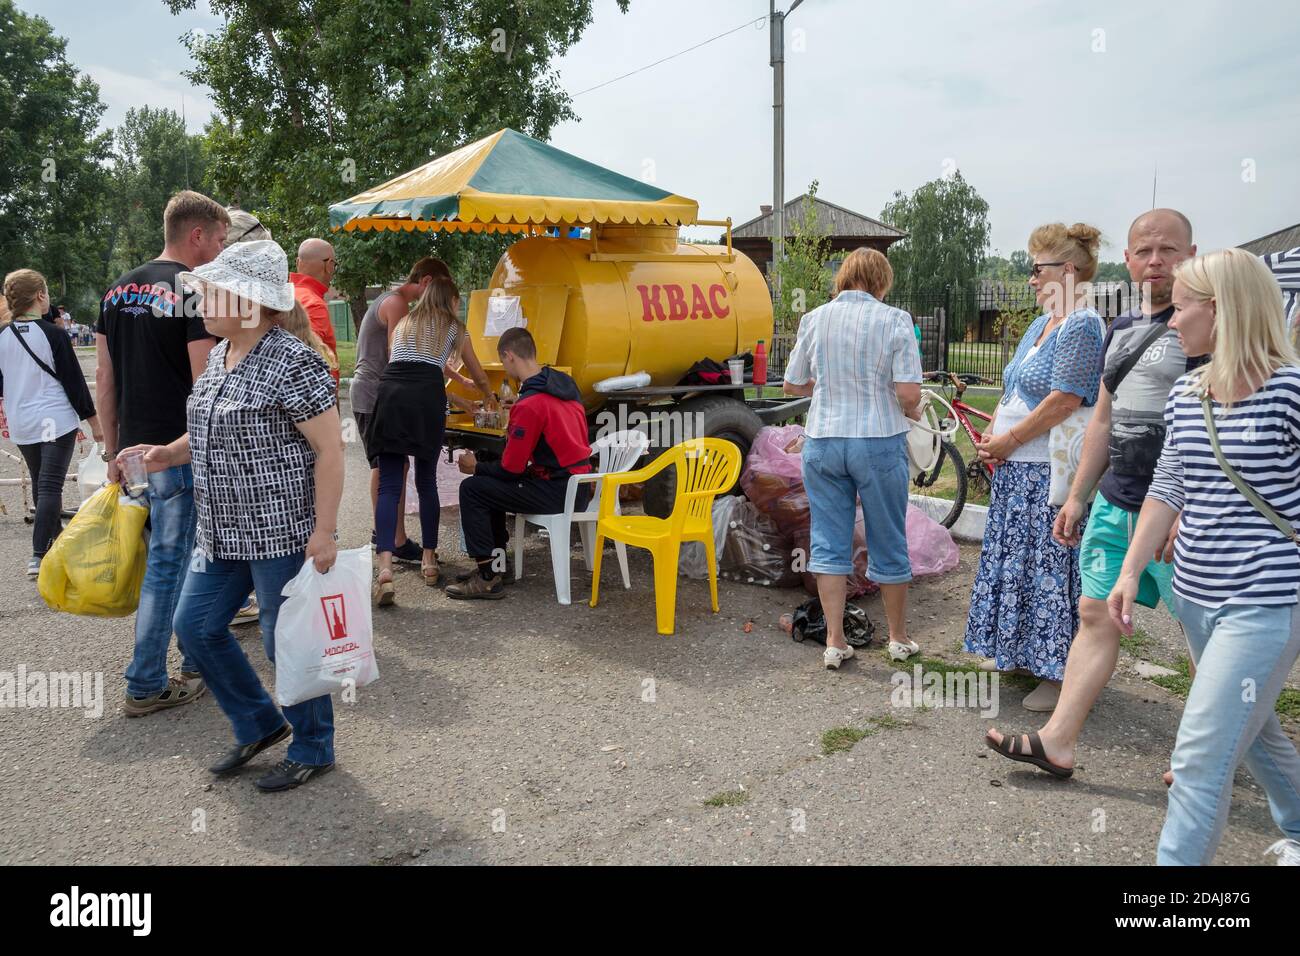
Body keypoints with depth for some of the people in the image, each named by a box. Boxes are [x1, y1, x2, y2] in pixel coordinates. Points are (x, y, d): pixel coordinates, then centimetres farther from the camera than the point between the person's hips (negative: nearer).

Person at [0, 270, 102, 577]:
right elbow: (74, 380, -9)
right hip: (56, 420, -5)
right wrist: (92, 419, -2)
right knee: (51, 485, -7)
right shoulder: (52, 334, -12)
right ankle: (39, 556, -13)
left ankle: (56, 537, 36)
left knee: (40, 484, 20)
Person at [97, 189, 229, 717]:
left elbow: (104, 380, 13)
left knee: (185, 554, 19)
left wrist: (113, 450, 18)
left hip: (134, 448, 8)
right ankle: (145, 685, 11)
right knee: (168, 562, 1)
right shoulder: (195, 292, -13)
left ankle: (196, 662, 31)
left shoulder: (118, 291, 11)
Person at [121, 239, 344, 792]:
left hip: (282, 533, -9)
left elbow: (330, 449, -18)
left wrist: (323, 532, -21)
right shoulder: (219, 357, 10)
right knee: (195, 625, 13)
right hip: (223, 532, 9)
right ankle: (260, 724, 32)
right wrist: (169, 454, 4)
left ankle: (313, 751, 23)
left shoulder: (292, 363, -17)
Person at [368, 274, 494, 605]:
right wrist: (490, 397, 57)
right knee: (427, 482, 13)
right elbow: (478, 375, 34)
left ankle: (385, 567, -17)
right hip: (426, 398, -2)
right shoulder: (456, 329, 22)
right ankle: (429, 559, 18)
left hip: (389, 395, 2)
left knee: (389, 486, -3)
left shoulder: (402, 325, 30)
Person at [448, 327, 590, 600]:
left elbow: (511, 468, -14)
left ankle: (488, 578, -5)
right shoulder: (564, 382, 6)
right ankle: (494, 560, 24)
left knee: (472, 489, -6)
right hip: (579, 483, 9)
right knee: (490, 484, 21)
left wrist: (476, 468, 3)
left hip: (560, 493, -9)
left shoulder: (529, 405, -21)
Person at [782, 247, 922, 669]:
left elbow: (791, 385, 8)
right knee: (888, 543, 12)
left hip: (822, 441, 2)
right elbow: (910, 393, -13)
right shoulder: (894, 319, -6)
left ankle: (834, 642, 13)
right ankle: (898, 638, 27)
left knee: (829, 542, 10)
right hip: (879, 443, -2)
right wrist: (910, 412, 8)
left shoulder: (814, 318, 3)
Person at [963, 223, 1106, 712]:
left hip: (1050, 470, -10)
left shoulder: (1082, 327, -14)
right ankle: (1016, 650, 31)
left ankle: (1060, 673, 8)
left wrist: (1007, 441, -14)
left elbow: (1064, 400, -21)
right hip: (1016, 468, 10)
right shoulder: (1042, 323, 15)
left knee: (1050, 566, -3)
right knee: (1015, 558, 17)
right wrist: (992, 437, 5)